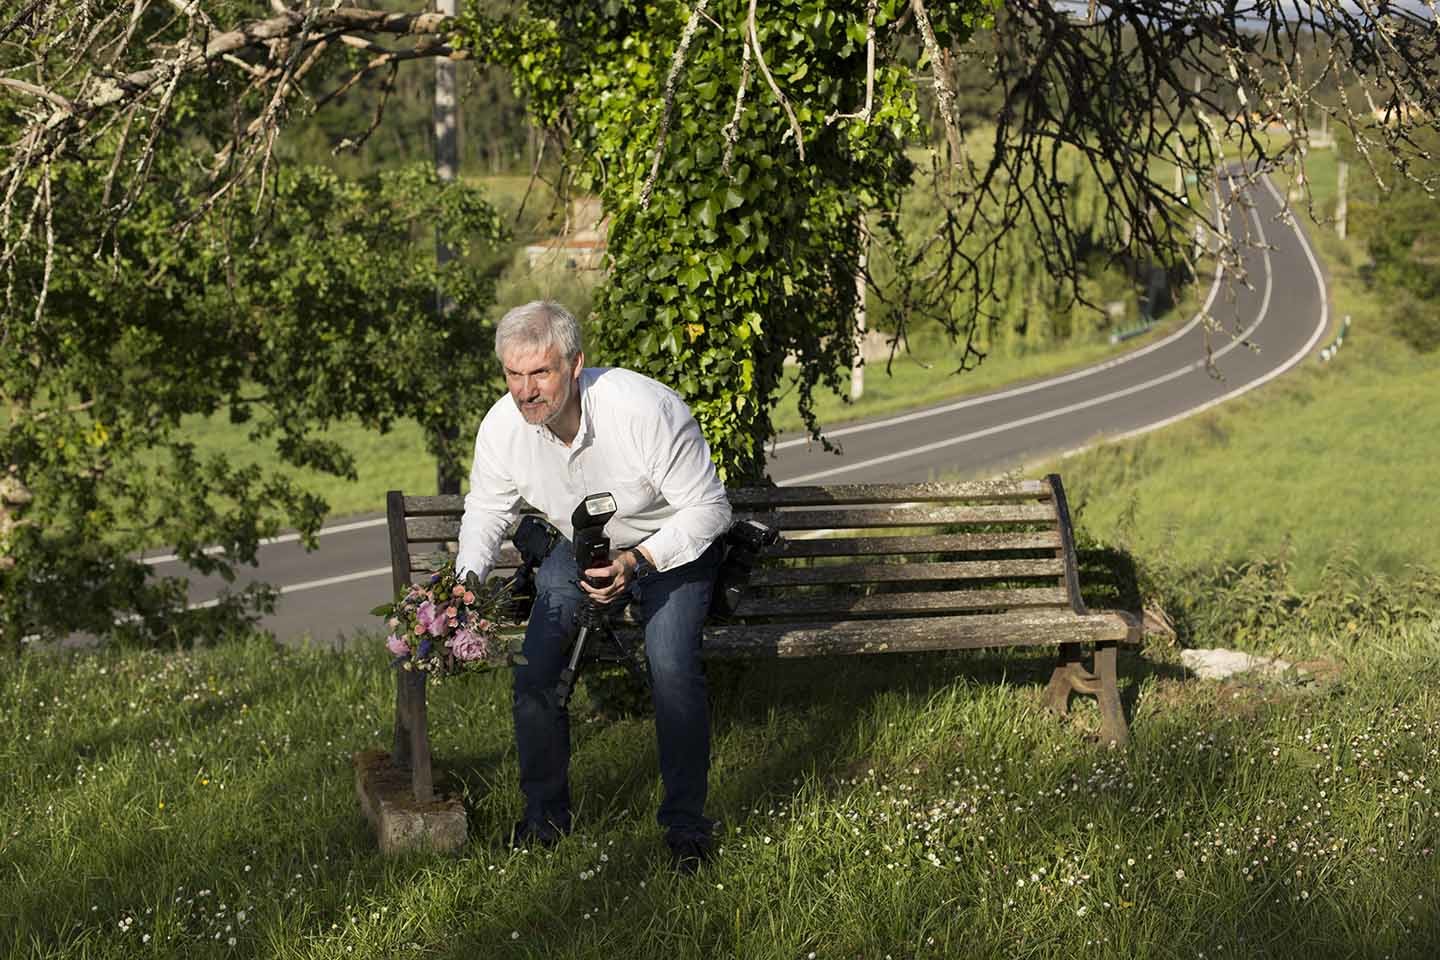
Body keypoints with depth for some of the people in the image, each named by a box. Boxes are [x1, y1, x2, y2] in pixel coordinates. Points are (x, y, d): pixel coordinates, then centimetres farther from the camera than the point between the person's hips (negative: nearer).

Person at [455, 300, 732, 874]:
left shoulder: (645, 410, -34)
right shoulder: (502, 426, -19)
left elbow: (708, 509, -25)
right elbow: (485, 510, 1)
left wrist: (638, 562, -36)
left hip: (670, 549, -4)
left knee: (671, 664, -25)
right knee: (535, 665, -11)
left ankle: (686, 823, -8)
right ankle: (546, 813, 10)